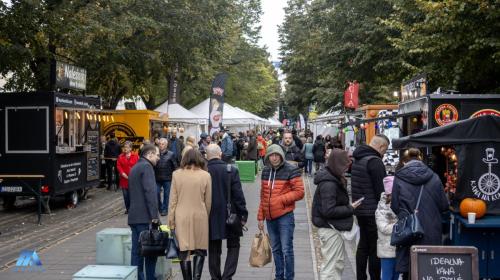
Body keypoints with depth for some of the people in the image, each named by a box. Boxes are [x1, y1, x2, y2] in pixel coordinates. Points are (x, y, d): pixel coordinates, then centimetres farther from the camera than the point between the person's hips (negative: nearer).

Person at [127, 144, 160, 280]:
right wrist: (154, 215, -18)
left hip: (134, 216, 9)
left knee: (137, 251, 9)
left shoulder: (134, 168, 20)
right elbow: (150, 192, -19)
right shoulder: (147, 167, -10)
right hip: (144, 217, -9)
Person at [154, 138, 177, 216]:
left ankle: (165, 209, 20)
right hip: (157, 178, 2)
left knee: (166, 194, 6)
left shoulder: (170, 154, -3)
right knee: (156, 194, 3)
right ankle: (160, 207, 24)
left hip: (167, 178, -2)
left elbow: (175, 166, -1)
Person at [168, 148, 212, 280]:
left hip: (181, 217, 1)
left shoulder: (176, 174, -1)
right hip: (200, 216, 0)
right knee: (200, 250, 11)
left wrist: (171, 220, 8)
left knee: (184, 251, 7)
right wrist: (207, 216, 17)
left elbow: (173, 200, 1)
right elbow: (208, 201, 3)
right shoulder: (205, 175, -3)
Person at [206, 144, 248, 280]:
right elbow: (238, 195, -10)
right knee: (233, 246, 13)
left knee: (214, 250, 13)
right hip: (230, 216, -1)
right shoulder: (231, 170, -10)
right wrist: (243, 215, -2)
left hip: (211, 218, 1)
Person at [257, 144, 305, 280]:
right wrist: (261, 216, 13)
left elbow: (299, 192, -12)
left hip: (285, 216, -6)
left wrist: (281, 200, -17)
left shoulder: (291, 170, -9)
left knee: (286, 249, -4)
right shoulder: (265, 171, 10)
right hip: (270, 217, 6)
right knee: (276, 249, 15)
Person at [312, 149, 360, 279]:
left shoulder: (333, 179, 7)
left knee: (339, 261, 20)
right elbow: (328, 211, -26)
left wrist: (349, 206, 1)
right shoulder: (328, 184, -23)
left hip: (332, 227, 10)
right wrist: (350, 209, -17)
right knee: (331, 265, -1)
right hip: (330, 228, -10)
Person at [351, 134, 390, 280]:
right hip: (372, 211, -9)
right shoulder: (375, 161, -17)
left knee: (363, 245, 17)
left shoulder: (357, 159, 12)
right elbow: (380, 190, -19)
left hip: (360, 209, 9)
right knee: (375, 247, -2)